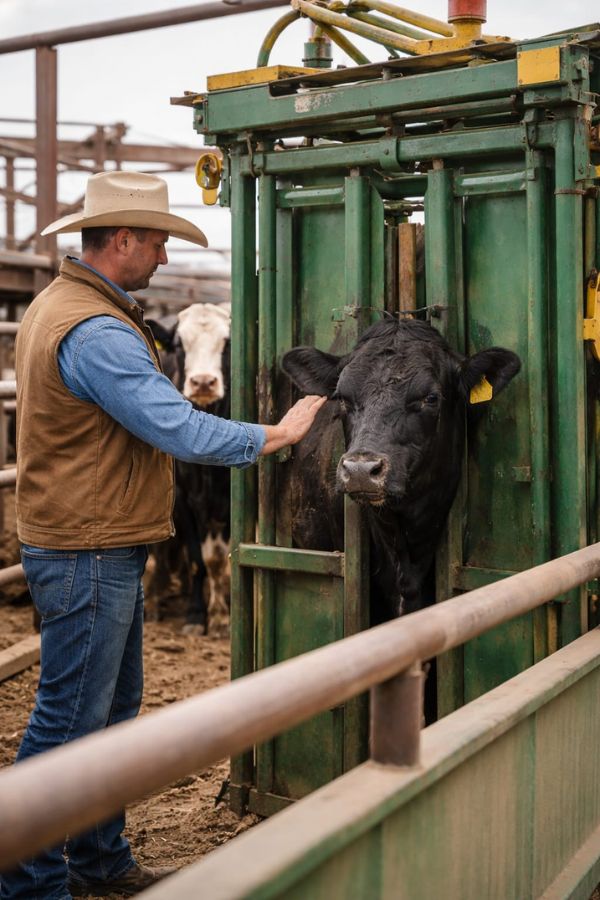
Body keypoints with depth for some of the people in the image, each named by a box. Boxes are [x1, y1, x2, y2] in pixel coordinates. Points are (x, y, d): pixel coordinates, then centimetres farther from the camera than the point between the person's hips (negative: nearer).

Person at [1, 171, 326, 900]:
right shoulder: (95, 331, -21)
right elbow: (182, 432, -24)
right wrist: (276, 434, -11)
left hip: (102, 547, 11)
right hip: (87, 554, -11)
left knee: (112, 708, 18)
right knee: (69, 721, -1)